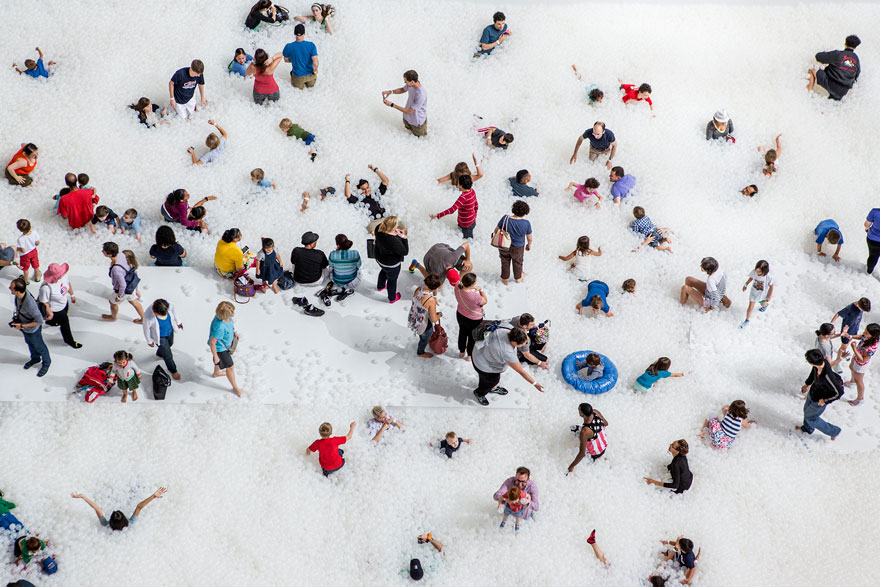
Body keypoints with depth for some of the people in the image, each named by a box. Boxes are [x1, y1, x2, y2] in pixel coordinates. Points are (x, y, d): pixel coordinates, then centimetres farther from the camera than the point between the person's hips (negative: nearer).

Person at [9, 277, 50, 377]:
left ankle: (46, 363, 49)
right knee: (29, 343, 33)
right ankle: (35, 358, 61)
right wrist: (16, 314, -4)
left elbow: (39, 321, -32)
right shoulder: (21, 291, -23)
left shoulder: (30, 304, -45)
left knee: (39, 347, 22)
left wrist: (22, 326, -27)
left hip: (33, 330, -7)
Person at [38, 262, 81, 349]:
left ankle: (50, 322, 70)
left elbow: (68, 283, -1)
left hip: (64, 303, 7)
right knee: (65, 323, 14)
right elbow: (44, 302, -29)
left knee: (64, 315, 36)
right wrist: (49, 313, -19)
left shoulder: (63, 276, -25)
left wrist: (72, 295, 12)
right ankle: (69, 341, 44)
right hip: (55, 310, -7)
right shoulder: (46, 288, -44)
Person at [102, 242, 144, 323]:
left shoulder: (116, 269, -44)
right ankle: (143, 319, 53)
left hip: (124, 290, -6)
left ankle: (113, 317, 58)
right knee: (133, 301, 32)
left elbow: (122, 285, -31)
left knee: (113, 302, 26)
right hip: (131, 285, 6)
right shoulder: (121, 255, -20)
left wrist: (119, 296, -13)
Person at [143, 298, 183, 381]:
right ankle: (173, 370, 46)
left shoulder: (169, 305, -33)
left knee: (169, 344, 34)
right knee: (168, 355, 13)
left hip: (170, 331, 4)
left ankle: (159, 353, 70)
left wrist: (178, 322, 11)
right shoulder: (148, 316, -42)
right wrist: (149, 341, -4)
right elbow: (146, 328, -20)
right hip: (160, 337, -4)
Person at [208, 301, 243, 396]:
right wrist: (215, 357, -22)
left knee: (222, 359, 36)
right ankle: (235, 388, 36)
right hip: (220, 348, -8)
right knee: (230, 367, 12)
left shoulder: (225, 316, -22)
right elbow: (212, 342, -34)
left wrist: (233, 331, 15)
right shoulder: (220, 327, -45)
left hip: (225, 344, 8)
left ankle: (216, 373, 67)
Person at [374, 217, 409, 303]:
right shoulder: (394, 241, -44)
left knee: (384, 271, 39)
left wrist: (394, 231, -13)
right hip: (391, 264, -6)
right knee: (392, 280, 24)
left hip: (380, 259, 6)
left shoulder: (379, 228, -24)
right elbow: (405, 252, -28)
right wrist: (404, 237, -27)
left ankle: (380, 286, 68)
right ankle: (392, 298, 51)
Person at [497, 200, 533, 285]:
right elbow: (529, 238, -12)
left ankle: (505, 279, 47)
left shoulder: (505, 218, -27)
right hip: (518, 248, 0)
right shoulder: (526, 223, -26)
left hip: (504, 246, 0)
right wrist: (529, 245, 11)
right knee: (517, 262, 30)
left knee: (505, 262, 28)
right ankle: (518, 278, 54)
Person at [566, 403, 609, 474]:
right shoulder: (596, 412, -24)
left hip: (595, 454, -6)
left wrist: (572, 466, -20)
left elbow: (582, 453, -33)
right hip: (604, 445, 6)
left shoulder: (584, 432, -43)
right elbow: (606, 423, -1)